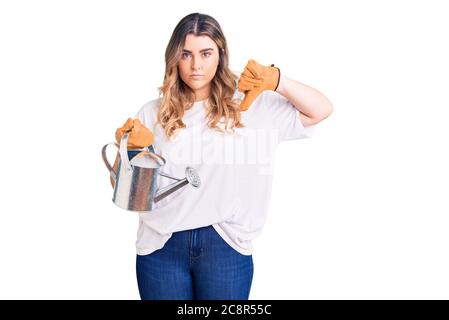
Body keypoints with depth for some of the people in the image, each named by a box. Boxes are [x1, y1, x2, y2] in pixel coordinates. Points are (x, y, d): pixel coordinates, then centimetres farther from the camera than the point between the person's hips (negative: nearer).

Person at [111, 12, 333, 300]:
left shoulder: (251, 106, 0)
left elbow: (322, 110, -1)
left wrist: (277, 81, -16)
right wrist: (130, 151, -17)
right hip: (161, 246, 1)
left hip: (226, 246, 0)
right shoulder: (153, 114, 1)